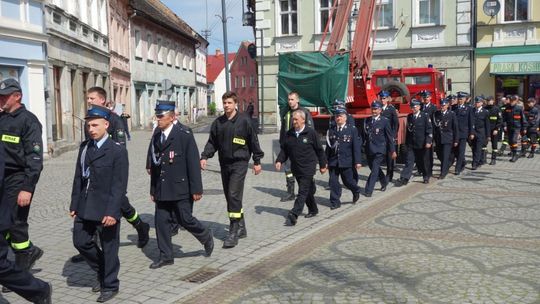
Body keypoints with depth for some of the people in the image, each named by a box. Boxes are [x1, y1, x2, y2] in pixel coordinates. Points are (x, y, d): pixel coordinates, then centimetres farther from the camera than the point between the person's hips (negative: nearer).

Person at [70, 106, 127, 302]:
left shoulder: (117, 150, -11)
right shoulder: (84, 147, 8)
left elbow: (119, 185, -15)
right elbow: (78, 177, 12)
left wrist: (112, 212, -20)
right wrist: (74, 204, 9)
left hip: (106, 209, -6)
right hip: (85, 207, 6)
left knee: (109, 248, 4)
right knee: (81, 242, 11)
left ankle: (110, 285, 23)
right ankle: (102, 272, 34)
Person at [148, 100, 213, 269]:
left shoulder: (184, 134, -11)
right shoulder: (156, 136, 9)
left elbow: (193, 162, -12)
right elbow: (154, 164, 13)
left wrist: (196, 189, -14)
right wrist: (153, 190, 14)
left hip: (181, 188, -6)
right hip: (163, 189, 6)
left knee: (185, 219, -1)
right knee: (161, 221, 5)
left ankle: (206, 237, 28)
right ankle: (165, 256, 17)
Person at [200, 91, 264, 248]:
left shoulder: (244, 120, -5)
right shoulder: (218, 122, 8)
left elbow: (253, 140, 0)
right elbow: (212, 142, 11)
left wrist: (257, 161, 1)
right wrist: (204, 156, -5)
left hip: (239, 163, -6)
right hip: (224, 164, 6)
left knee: (234, 195, -14)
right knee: (230, 196, 11)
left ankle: (233, 233, -9)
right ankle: (241, 228, 25)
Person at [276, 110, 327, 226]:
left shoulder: (311, 133, -6)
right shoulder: (289, 134, 6)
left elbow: (319, 150, 1)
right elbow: (284, 150, 12)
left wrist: (323, 165, 4)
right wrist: (279, 161, -5)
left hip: (308, 167, -5)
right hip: (296, 168, 5)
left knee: (303, 191, -12)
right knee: (308, 191, 16)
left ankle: (294, 214, -21)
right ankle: (313, 209, 33)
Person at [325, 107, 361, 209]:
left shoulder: (352, 129, -2)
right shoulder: (331, 130, 6)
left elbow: (356, 146, -5)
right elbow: (328, 147, 9)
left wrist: (358, 161, -10)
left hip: (346, 162, -2)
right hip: (333, 161, 2)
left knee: (347, 181, 7)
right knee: (333, 182, 0)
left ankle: (356, 191, 38)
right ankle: (335, 202, 10)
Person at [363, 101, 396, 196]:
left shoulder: (385, 121, -5)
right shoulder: (367, 120, 8)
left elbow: (390, 136, -3)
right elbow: (363, 134, 13)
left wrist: (393, 151, -4)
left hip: (379, 150, -5)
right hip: (369, 149, 5)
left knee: (374, 169, -10)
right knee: (374, 168, 17)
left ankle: (369, 190, -6)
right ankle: (384, 181, 43)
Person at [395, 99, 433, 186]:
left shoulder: (425, 116, -4)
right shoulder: (409, 116, 9)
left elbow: (429, 129, -7)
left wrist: (428, 141, -15)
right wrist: (406, 143, 15)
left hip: (421, 144, -3)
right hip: (411, 144, 3)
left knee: (421, 161, 8)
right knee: (409, 161, -3)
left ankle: (426, 176, 30)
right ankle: (404, 179, -6)